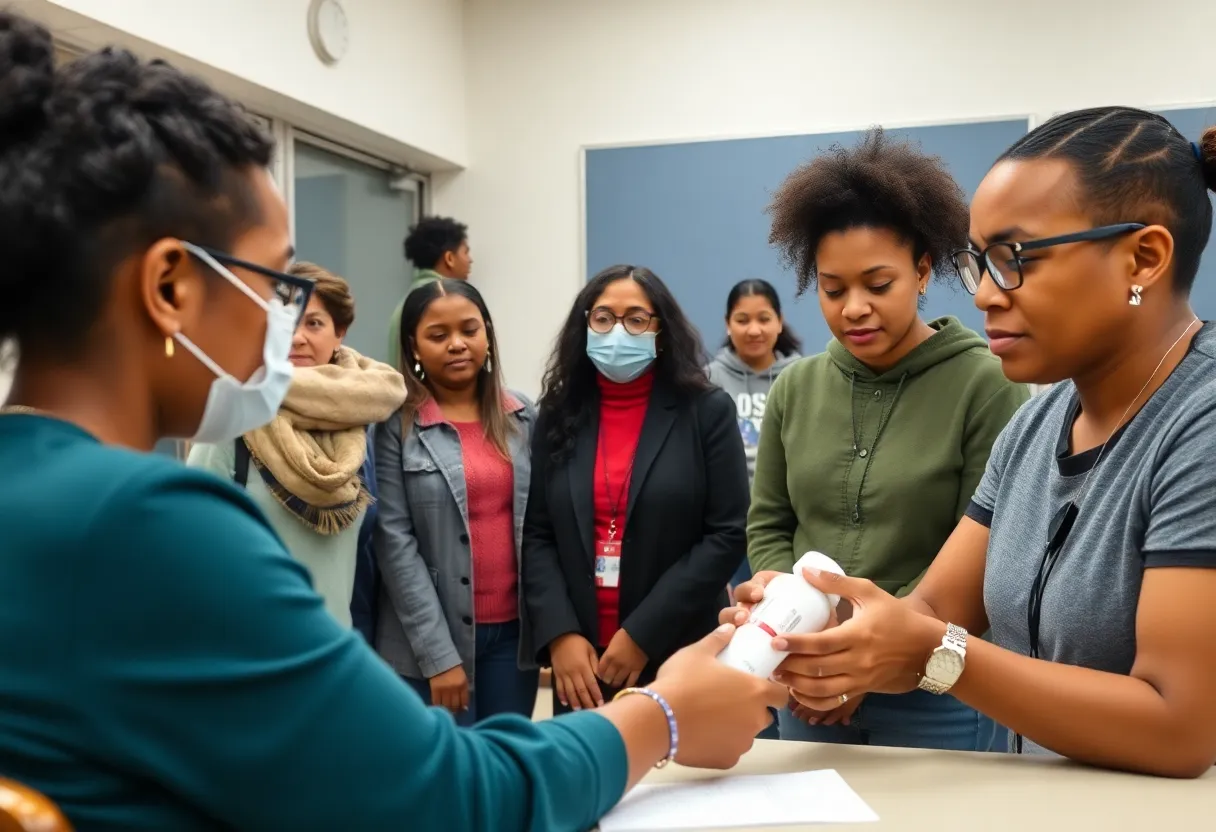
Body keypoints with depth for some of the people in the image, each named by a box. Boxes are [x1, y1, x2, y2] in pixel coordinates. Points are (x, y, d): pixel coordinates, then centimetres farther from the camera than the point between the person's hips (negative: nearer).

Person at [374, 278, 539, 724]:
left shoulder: (523, 416, 6)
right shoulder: (396, 424, -5)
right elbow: (394, 541, -9)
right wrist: (438, 654, -13)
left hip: (514, 630, 4)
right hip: (430, 642, -3)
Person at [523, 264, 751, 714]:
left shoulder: (708, 411, -2)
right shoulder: (558, 417, 6)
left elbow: (727, 535, -7)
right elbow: (538, 536, 4)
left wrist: (642, 635, -12)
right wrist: (560, 634, -10)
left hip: (677, 656, -2)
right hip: (580, 659, 2)